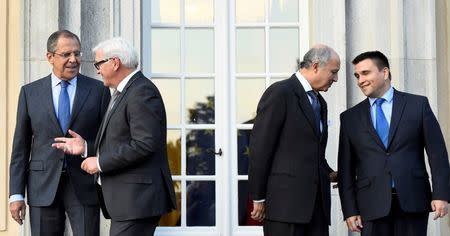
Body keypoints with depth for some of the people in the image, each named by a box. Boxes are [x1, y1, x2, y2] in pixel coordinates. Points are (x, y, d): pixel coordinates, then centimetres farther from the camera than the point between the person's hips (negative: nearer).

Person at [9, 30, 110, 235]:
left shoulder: (98, 90, 4)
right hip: (43, 186, 1)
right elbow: (21, 146, 6)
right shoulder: (30, 92, 6)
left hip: (84, 186, -1)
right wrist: (16, 194, 1)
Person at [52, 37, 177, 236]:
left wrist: (100, 162, -15)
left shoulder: (142, 92, -13)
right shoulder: (123, 92, 20)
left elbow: (144, 144, -22)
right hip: (125, 200, 10)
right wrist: (86, 147, 12)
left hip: (137, 198, -10)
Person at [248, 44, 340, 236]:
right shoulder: (279, 93, -6)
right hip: (285, 201, -8)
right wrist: (258, 197, -10)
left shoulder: (319, 102, 20)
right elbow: (260, 147, -9)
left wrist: (330, 174, 9)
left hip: (316, 202, 8)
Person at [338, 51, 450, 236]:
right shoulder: (350, 118, 11)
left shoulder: (418, 105, 7)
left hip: (413, 201, -1)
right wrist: (350, 210, 2)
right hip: (373, 205, 1)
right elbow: (346, 168, 9)